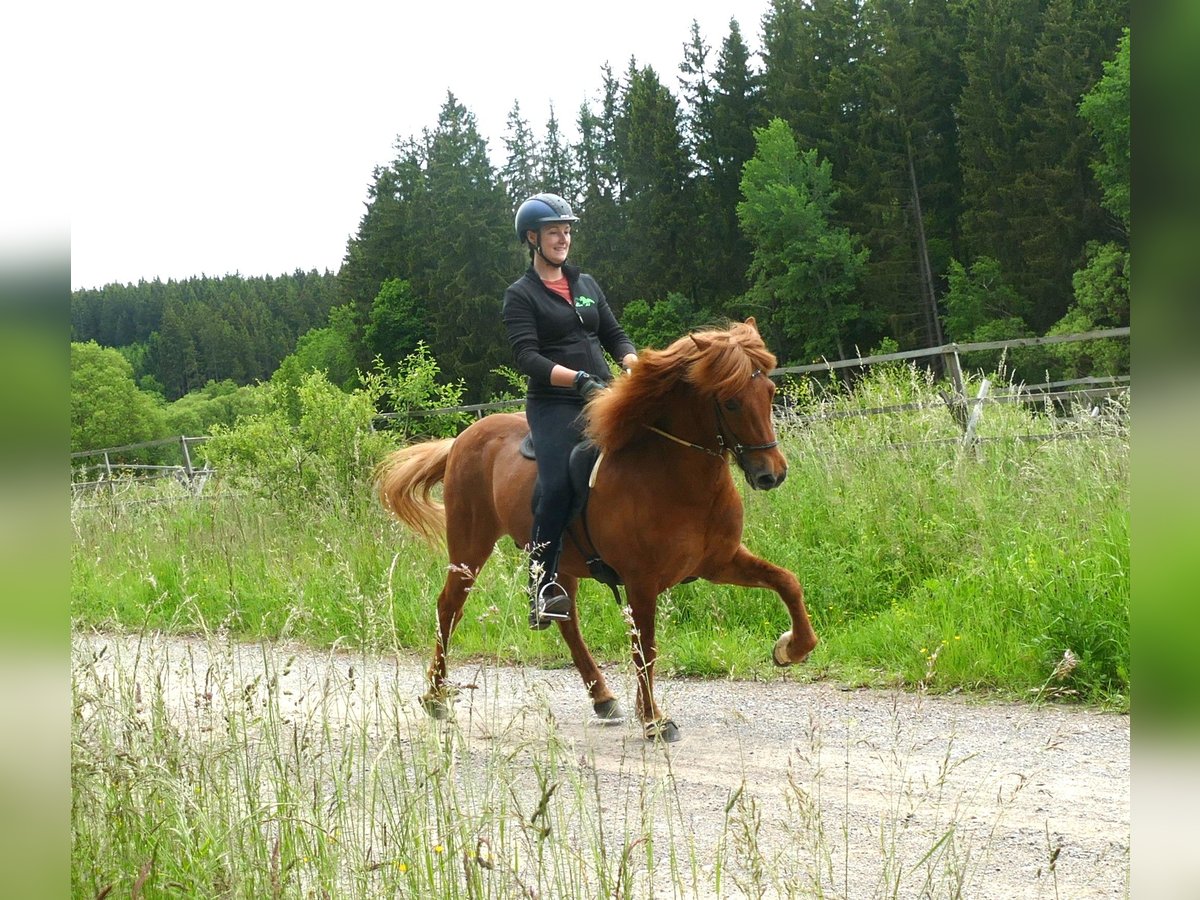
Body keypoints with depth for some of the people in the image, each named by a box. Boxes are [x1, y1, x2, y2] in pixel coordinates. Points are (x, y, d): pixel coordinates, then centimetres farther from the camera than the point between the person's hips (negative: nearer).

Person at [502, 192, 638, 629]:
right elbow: (527, 358, -10)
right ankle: (542, 589, -20)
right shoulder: (521, 295, 2)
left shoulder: (586, 284, 19)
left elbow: (614, 335, 21)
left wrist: (633, 365, -1)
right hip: (553, 405, -6)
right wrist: (580, 379, -22)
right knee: (557, 486, -25)